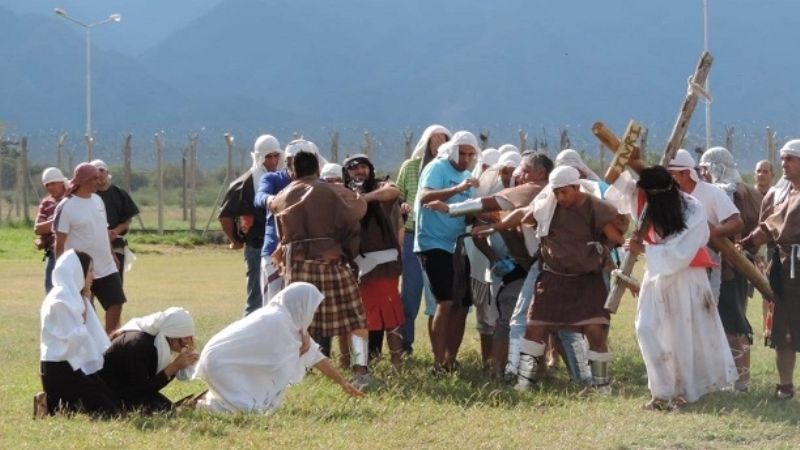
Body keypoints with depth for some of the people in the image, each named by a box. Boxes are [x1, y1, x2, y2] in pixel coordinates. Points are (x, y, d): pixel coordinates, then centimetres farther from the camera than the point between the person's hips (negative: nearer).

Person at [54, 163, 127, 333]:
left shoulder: (97, 200, 7)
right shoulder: (66, 207, -15)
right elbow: (59, 243, -14)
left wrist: (111, 254, 18)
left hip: (106, 268, 7)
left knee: (116, 303, 3)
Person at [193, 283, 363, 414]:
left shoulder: (290, 320, 7)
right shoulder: (279, 322, -21)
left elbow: (316, 357, 13)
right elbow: (289, 371, -18)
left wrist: (343, 382, 14)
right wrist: (304, 348, -3)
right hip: (220, 363, -9)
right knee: (252, 409, -18)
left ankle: (213, 397, 16)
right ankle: (204, 404, -4)